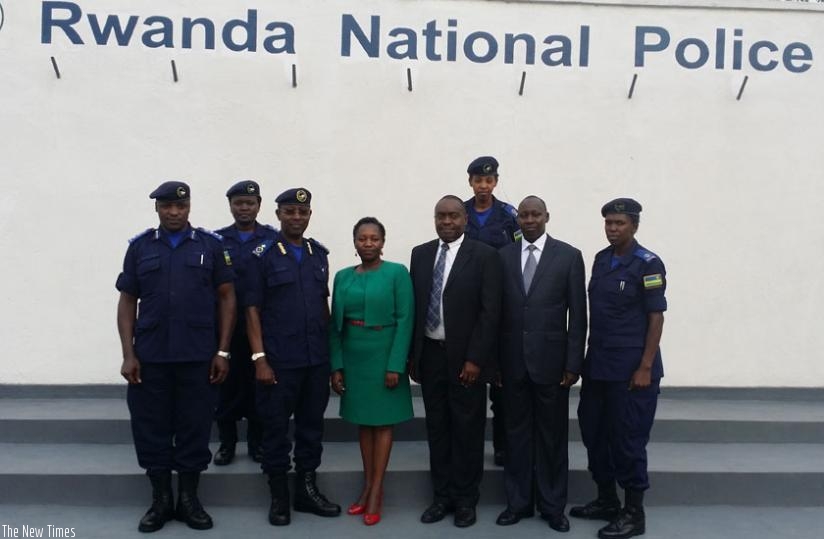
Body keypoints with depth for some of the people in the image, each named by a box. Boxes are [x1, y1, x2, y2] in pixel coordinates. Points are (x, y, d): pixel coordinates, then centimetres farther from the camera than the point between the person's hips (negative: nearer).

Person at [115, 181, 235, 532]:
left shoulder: (211, 245, 3)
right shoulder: (139, 246, 7)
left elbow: (226, 297, 2)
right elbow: (127, 301, 6)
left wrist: (222, 351, -4)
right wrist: (128, 354, -2)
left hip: (198, 357, -1)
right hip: (149, 357, 1)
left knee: (195, 428, 7)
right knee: (151, 428, 8)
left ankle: (189, 500, 23)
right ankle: (160, 501, 24)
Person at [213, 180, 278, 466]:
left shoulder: (273, 239, 3)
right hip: (226, 325, 1)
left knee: (259, 385, 6)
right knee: (227, 384, 6)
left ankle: (257, 442, 19)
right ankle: (227, 442, 20)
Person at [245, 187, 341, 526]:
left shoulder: (320, 254, 9)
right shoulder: (263, 255, -4)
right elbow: (252, 309, -6)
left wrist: (330, 349, 9)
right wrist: (259, 358, -12)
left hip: (317, 359, 4)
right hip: (278, 360, -4)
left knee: (312, 425, 12)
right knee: (276, 428, 6)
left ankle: (307, 490, 27)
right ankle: (279, 496, 21)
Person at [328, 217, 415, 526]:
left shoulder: (397, 273, -6)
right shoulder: (343, 277, 5)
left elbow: (405, 321, -10)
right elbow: (335, 324, 5)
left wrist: (396, 365, -15)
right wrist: (336, 366, 0)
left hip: (384, 356, -4)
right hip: (353, 358, 4)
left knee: (383, 421, 5)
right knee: (363, 421, 12)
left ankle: (376, 491, 13)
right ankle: (367, 486, 23)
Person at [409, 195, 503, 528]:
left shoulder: (484, 255, -6)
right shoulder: (420, 254, 7)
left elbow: (490, 311, -10)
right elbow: (413, 306, 8)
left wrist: (474, 359, -14)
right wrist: (412, 355, 5)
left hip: (465, 356, -4)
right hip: (429, 354, 4)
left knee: (467, 430, 7)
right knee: (437, 428, 12)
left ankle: (465, 499, 21)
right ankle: (442, 496, 24)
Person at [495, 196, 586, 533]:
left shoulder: (569, 256, -1)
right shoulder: (502, 257, 5)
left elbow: (578, 315, -2)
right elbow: (496, 311, 4)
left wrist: (573, 363, -6)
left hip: (551, 360, -2)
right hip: (513, 361, 2)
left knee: (552, 435, 8)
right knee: (517, 433, 11)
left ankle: (553, 506, 23)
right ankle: (518, 502, 25)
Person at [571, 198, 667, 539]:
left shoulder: (647, 264, -10)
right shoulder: (601, 259, 9)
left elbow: (656, 318, -11)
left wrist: (645, 368, -15)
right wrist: (589, 357, 12)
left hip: (631, 369, -7)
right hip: (597, 365, 7)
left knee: (627, 439, 2)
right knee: (593, 431, 13)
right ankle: (606, 501, 30)